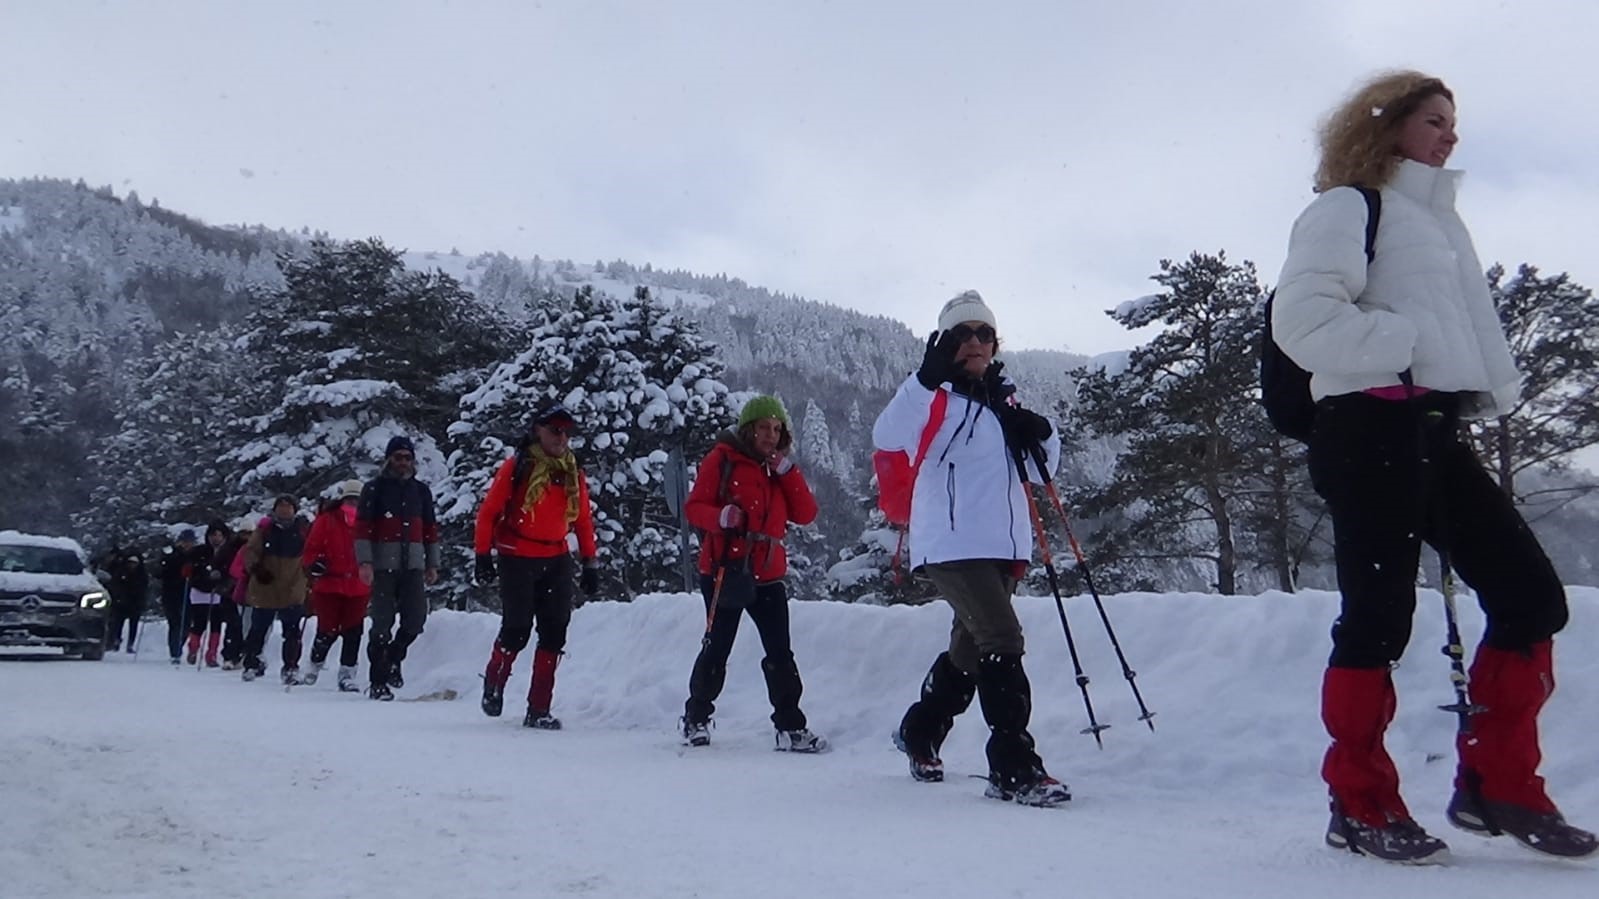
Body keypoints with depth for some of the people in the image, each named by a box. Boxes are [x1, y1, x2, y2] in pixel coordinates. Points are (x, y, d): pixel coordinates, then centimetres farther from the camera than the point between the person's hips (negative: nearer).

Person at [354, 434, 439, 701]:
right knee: (383, 622, -4)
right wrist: (365, 562, -13)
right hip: (383, 565, -3)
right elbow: (362, 526, -3)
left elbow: (430, 529, 19)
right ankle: (378, 681, 4)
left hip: (413, 565, 4)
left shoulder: (421, 490, 15)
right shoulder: (375, 488, 3)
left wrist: (432, 564, 14)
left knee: (416, 619, -5)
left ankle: (393, 658, 22)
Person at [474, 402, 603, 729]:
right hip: (517, 560, -4)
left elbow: (583, 520, 13)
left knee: (554, 635, 1)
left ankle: (538, 710, 8)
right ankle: (494, 684, 27)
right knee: (516, 630, -3)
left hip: (556, 562, 5)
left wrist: (591, 563, 9)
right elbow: (488, 512, -3)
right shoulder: (517, 467, -5)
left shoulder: (573, 474, 9)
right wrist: (483, 555, -6)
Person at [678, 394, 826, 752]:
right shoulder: (722, 459, -1)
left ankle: (791, 727, 5)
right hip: (724, 571, -4)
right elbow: (693, 507, -5)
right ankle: (696, 718, 21)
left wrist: (787, 470, -5)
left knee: (780, 655, 1)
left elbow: (806, 514, 4)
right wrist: (721, 517, -25)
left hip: (768, 575, 4)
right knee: (716, 649, 4)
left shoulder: (782, 468, 14)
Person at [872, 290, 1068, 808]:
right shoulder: (935, 396, -1)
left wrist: (1041, 436, 0)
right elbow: (887, 437, -20)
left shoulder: (1004, 401, 18)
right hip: (952, 544, -8)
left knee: (971, 648, 17)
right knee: (1002, 641, -19)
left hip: (1002, 546, 8)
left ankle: (919, 734, 38)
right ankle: (1015, 769, -16)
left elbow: (1039, 471, 22)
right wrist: (928, 377, -28)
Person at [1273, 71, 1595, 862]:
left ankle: (1496, 784, 13)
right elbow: (1302, 319, -15)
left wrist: (1494, 385, 10)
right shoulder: (1349, 207, -1)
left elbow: (1459, 326, 29)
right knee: (1378, 614, -5)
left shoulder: (1437, 220, 25)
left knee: (1530, 594, 4)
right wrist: (1407, 341, -14)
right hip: (1370, 427, -9)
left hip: (1433, 431, 9)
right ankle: (1359, 805, 6)